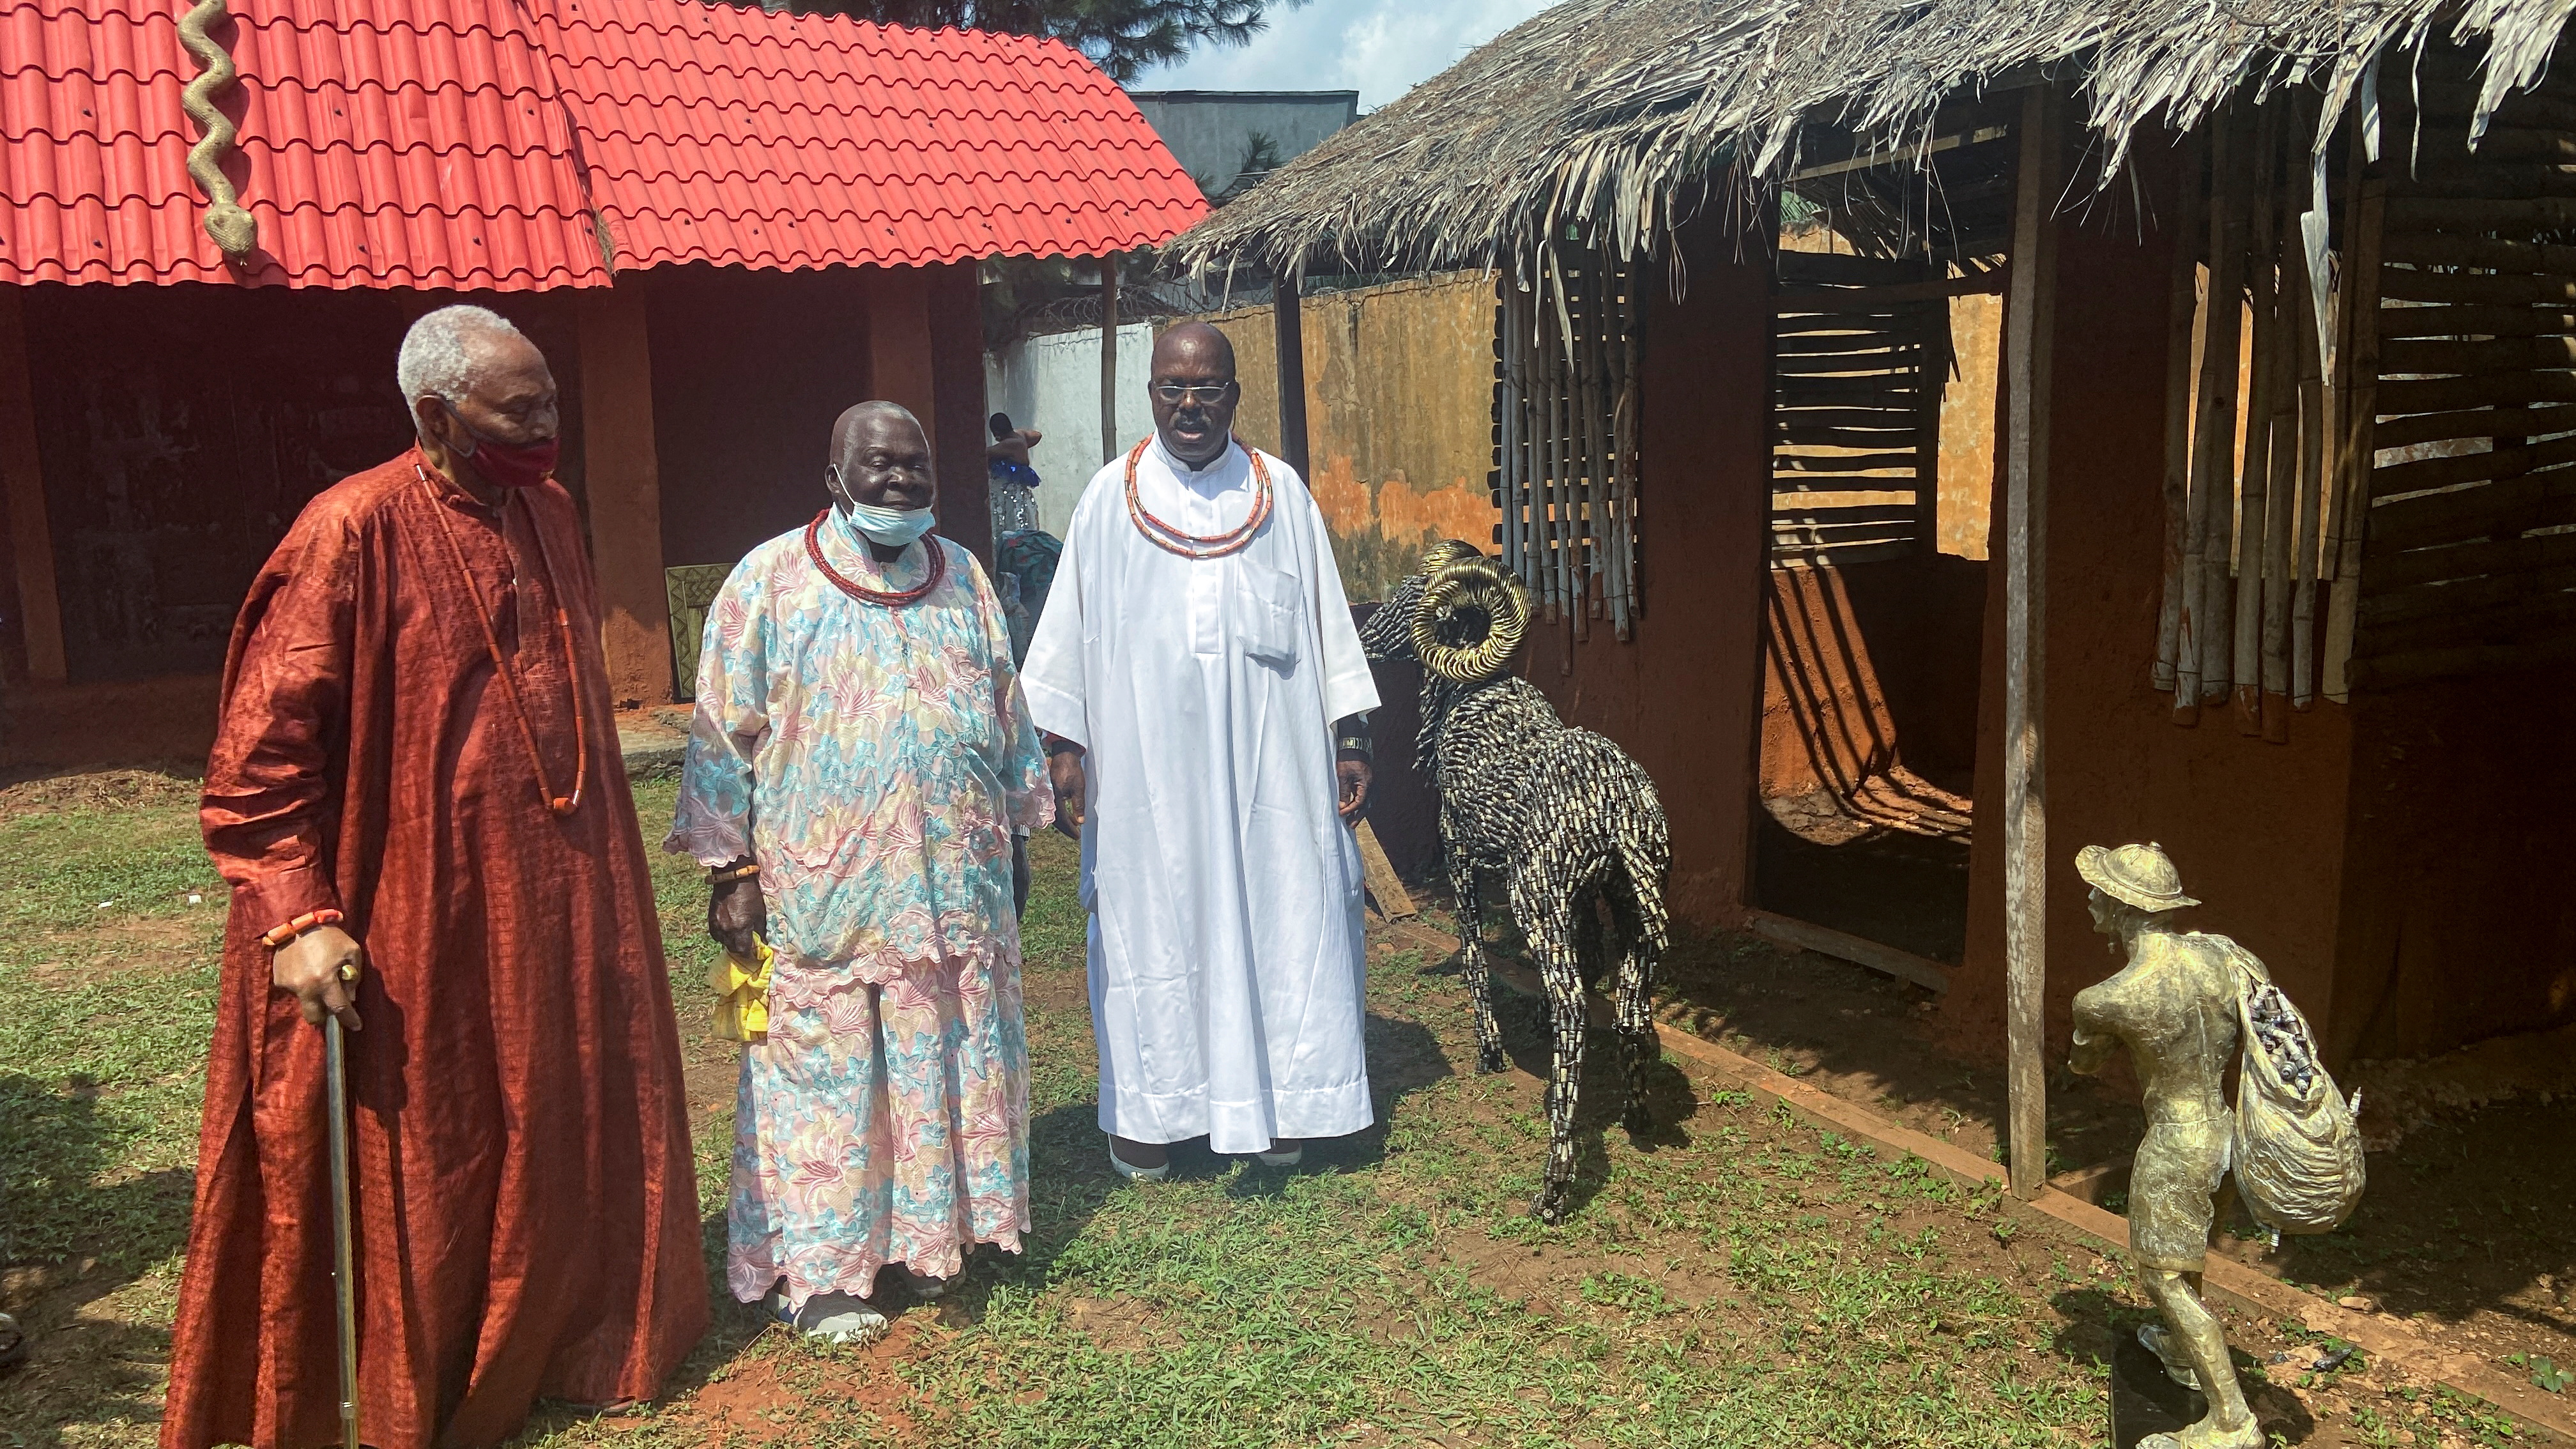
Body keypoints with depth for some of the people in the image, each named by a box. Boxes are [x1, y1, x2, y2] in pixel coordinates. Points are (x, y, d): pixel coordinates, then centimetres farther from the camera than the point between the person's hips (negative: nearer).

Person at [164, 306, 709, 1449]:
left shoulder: (548, 511, 4)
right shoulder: (354, 533, -17)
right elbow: (263, 743, -16)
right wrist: (297, 916, -21)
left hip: (558, 902, 6)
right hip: (425, 916, -6)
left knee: (569, 1129, 18)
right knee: (429, 1159, 9)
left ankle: (570, 1336, 39)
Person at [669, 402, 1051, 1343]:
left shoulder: (963, 579, 8)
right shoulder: (770, 582, -5)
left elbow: (1006, 712, 15)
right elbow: (724, 733, -4)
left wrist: (1016, 836, 15)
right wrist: (732, 868, -8)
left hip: (955, 885, 4)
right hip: (823, 892, -4)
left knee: (953, 1058, 11)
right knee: (822, 1070, 4)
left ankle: (937, 1229, 29)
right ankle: (816, 1269, 17)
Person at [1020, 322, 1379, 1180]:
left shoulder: (1282, 494, 5)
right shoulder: (1111, 498, 2)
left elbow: (1326, 620, 7)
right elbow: (1070, 627, 4)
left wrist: (1349, 735, 2)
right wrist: (1063, 746, -1)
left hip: (1268, 761, 1)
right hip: (1146, 763, -1)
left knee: (1278, 912, 5)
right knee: (1149, 921, 5)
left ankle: (1273, 1096, 20)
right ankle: (1146, 1108, 18)